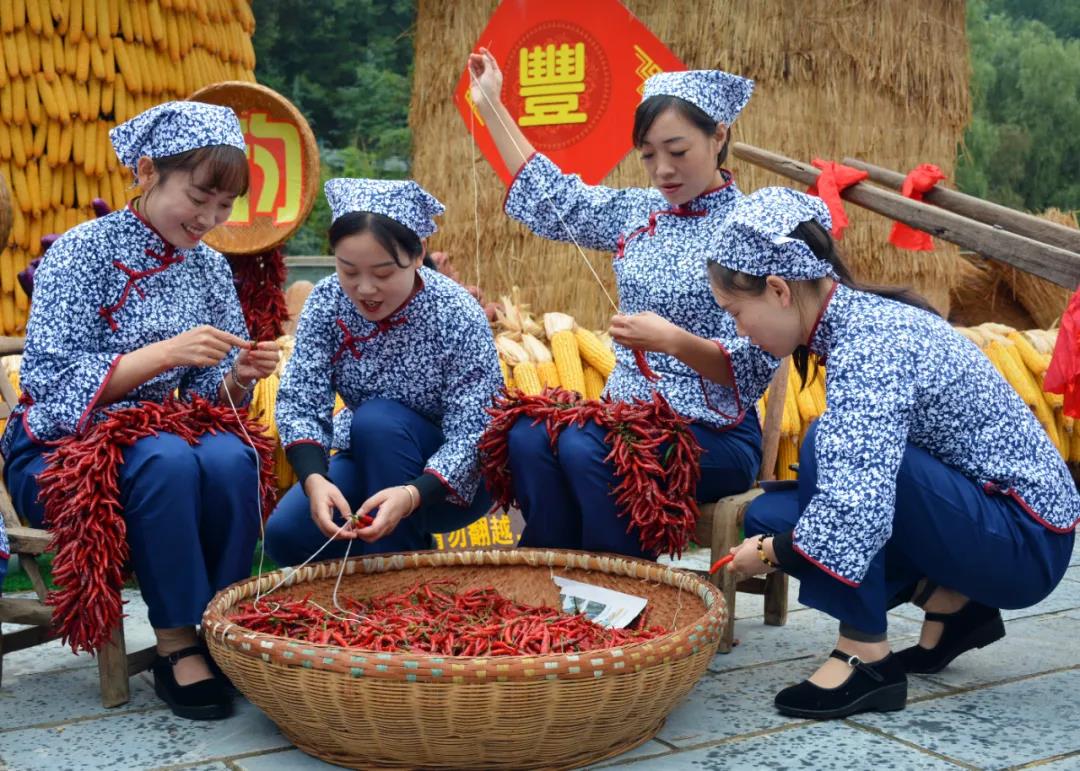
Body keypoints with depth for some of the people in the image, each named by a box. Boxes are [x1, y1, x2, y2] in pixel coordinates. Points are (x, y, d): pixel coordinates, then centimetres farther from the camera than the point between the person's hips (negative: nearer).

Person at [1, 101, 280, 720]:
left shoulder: (210, 269, 6)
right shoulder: (83, 252, -9)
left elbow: (213, 399, 8)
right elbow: (52, 382, -18)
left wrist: (238, 379, -16)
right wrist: (164, 353, -29)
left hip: (160, 436, 4)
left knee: (231, 459, -29)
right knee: (167, 460, -35)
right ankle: (176, 646, -22)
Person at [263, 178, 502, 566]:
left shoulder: (458, 315, -25)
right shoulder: (326, 302, -14)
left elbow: (470, 436, -27)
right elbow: (300, 401, -18)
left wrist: (413, 494, -46)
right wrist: (314, 478, -39)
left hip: (452, 479, -4)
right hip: (367, 464, 4)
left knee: (377, 420, -31)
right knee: (286, 535, -19)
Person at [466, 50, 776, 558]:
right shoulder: (637, 211, 9)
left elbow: (753, 367, -12)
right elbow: (553, 199, 22)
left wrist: (674, 339, -30)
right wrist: (491, 106, 24)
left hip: (714, 434, -5)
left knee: (583, 450, -33)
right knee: (529, 437, -25)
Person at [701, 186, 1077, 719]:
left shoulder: (869, 346, -26)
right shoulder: (861, 316, 2)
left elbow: (856, 512, -35)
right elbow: (858, 478, 10)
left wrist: (769, 554, -18)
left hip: (1025, 541, -9)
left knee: (828, 447, -28)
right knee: (769, 514, 0)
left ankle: (865, 657, -15)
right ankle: (950, 603, 8)